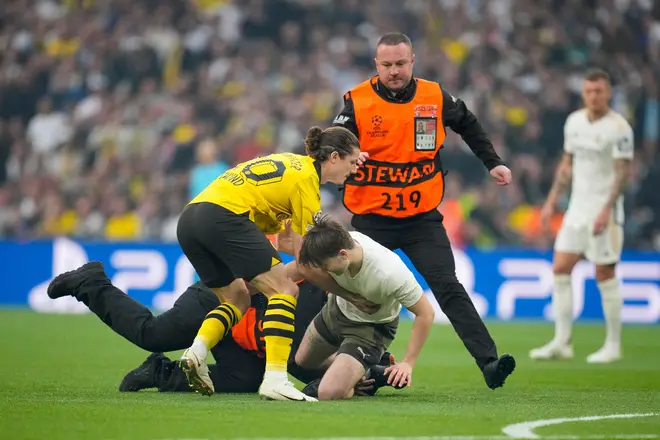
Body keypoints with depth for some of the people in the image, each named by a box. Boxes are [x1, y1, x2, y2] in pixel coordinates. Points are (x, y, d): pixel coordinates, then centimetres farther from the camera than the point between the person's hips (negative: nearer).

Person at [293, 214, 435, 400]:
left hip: (371, 327, -6)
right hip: (337, 308, 6)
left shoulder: (389, 272, -42)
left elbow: (426, 313, -27)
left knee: (330, 393, -20)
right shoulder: (332, 245, -30)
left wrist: (407, 364, -23)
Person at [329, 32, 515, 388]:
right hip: (371, 219, 0)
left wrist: (492, 162, 16)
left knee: (449, 289, -10)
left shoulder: (435, 97, 0)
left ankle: (488, 362, -17)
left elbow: (467, 125, 20)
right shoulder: (357, 101, -7)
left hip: (423, 217, 1)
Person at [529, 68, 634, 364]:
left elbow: (623, 172, -14)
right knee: (560, 269, 0)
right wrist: (552, 201, 14)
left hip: (604, 211, -7)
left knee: (605, 276, -3)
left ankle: (613, 345, 8)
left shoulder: (618, 127, -11)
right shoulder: (574, 121, 9)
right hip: (577, 207, 7)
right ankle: (562, 342, 3)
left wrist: (606, 210, -22)